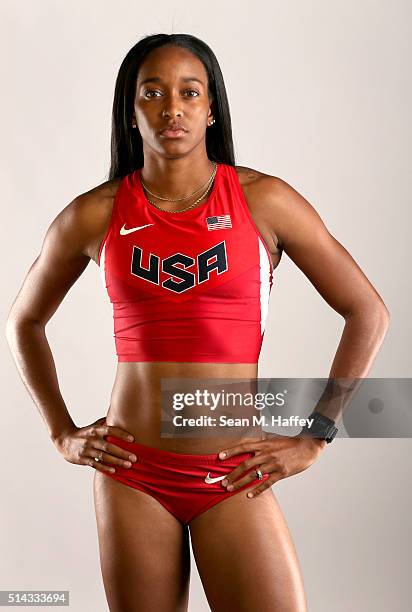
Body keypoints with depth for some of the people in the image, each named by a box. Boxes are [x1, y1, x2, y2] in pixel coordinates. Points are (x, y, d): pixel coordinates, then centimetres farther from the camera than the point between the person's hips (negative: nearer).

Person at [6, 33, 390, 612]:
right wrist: (63, 432, 8)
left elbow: (368, 313, 1)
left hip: (233, 479, -1)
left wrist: (314, 439, -2)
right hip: (131, 476, 1)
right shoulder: (94, 215, 0)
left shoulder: (264, 200, -4)